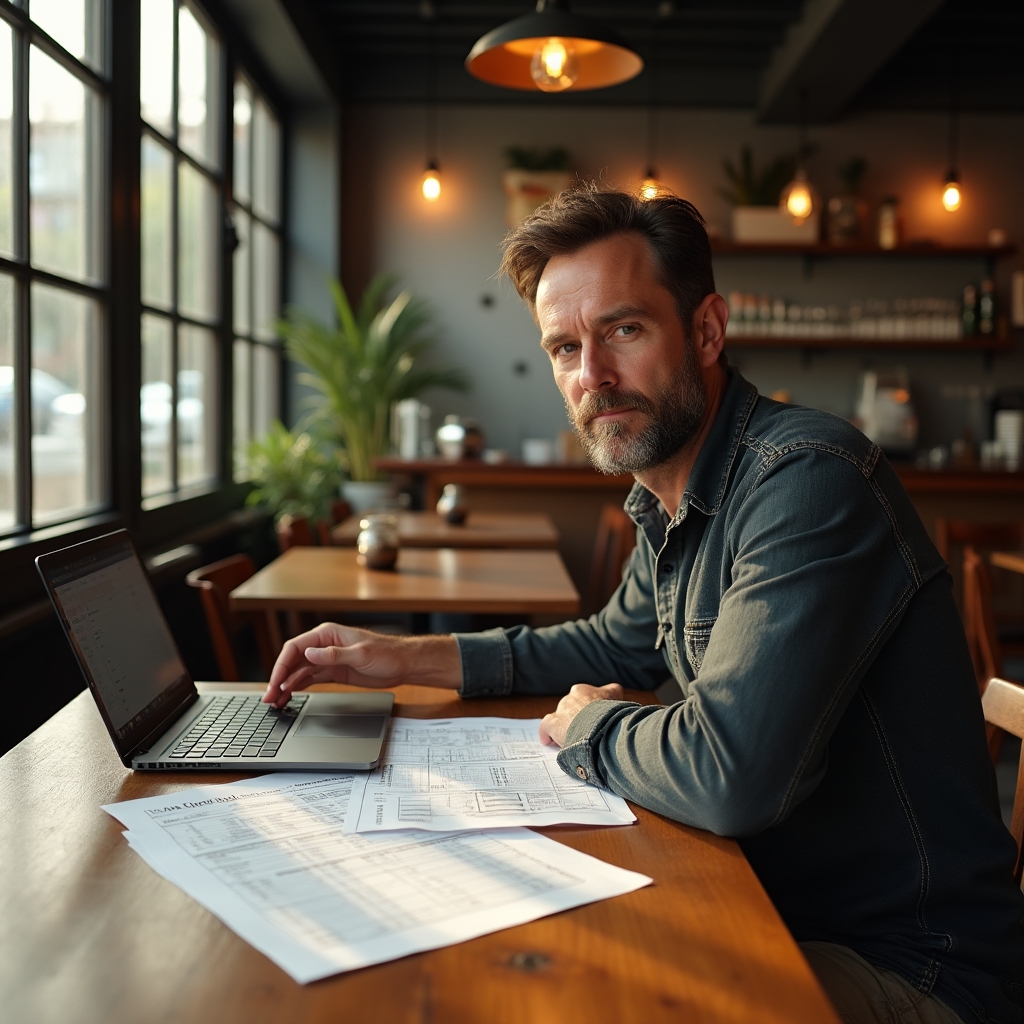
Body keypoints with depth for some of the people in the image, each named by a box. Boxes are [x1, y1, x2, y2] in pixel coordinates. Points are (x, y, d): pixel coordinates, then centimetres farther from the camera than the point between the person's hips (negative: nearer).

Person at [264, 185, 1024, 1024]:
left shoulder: (807, 481, -28)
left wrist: (587, 723, -13)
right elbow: (616, 647, 21)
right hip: (779, 905, 8)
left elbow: (728, 776, -36)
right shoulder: (673, 503, 3)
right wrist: (408, 657, 11)